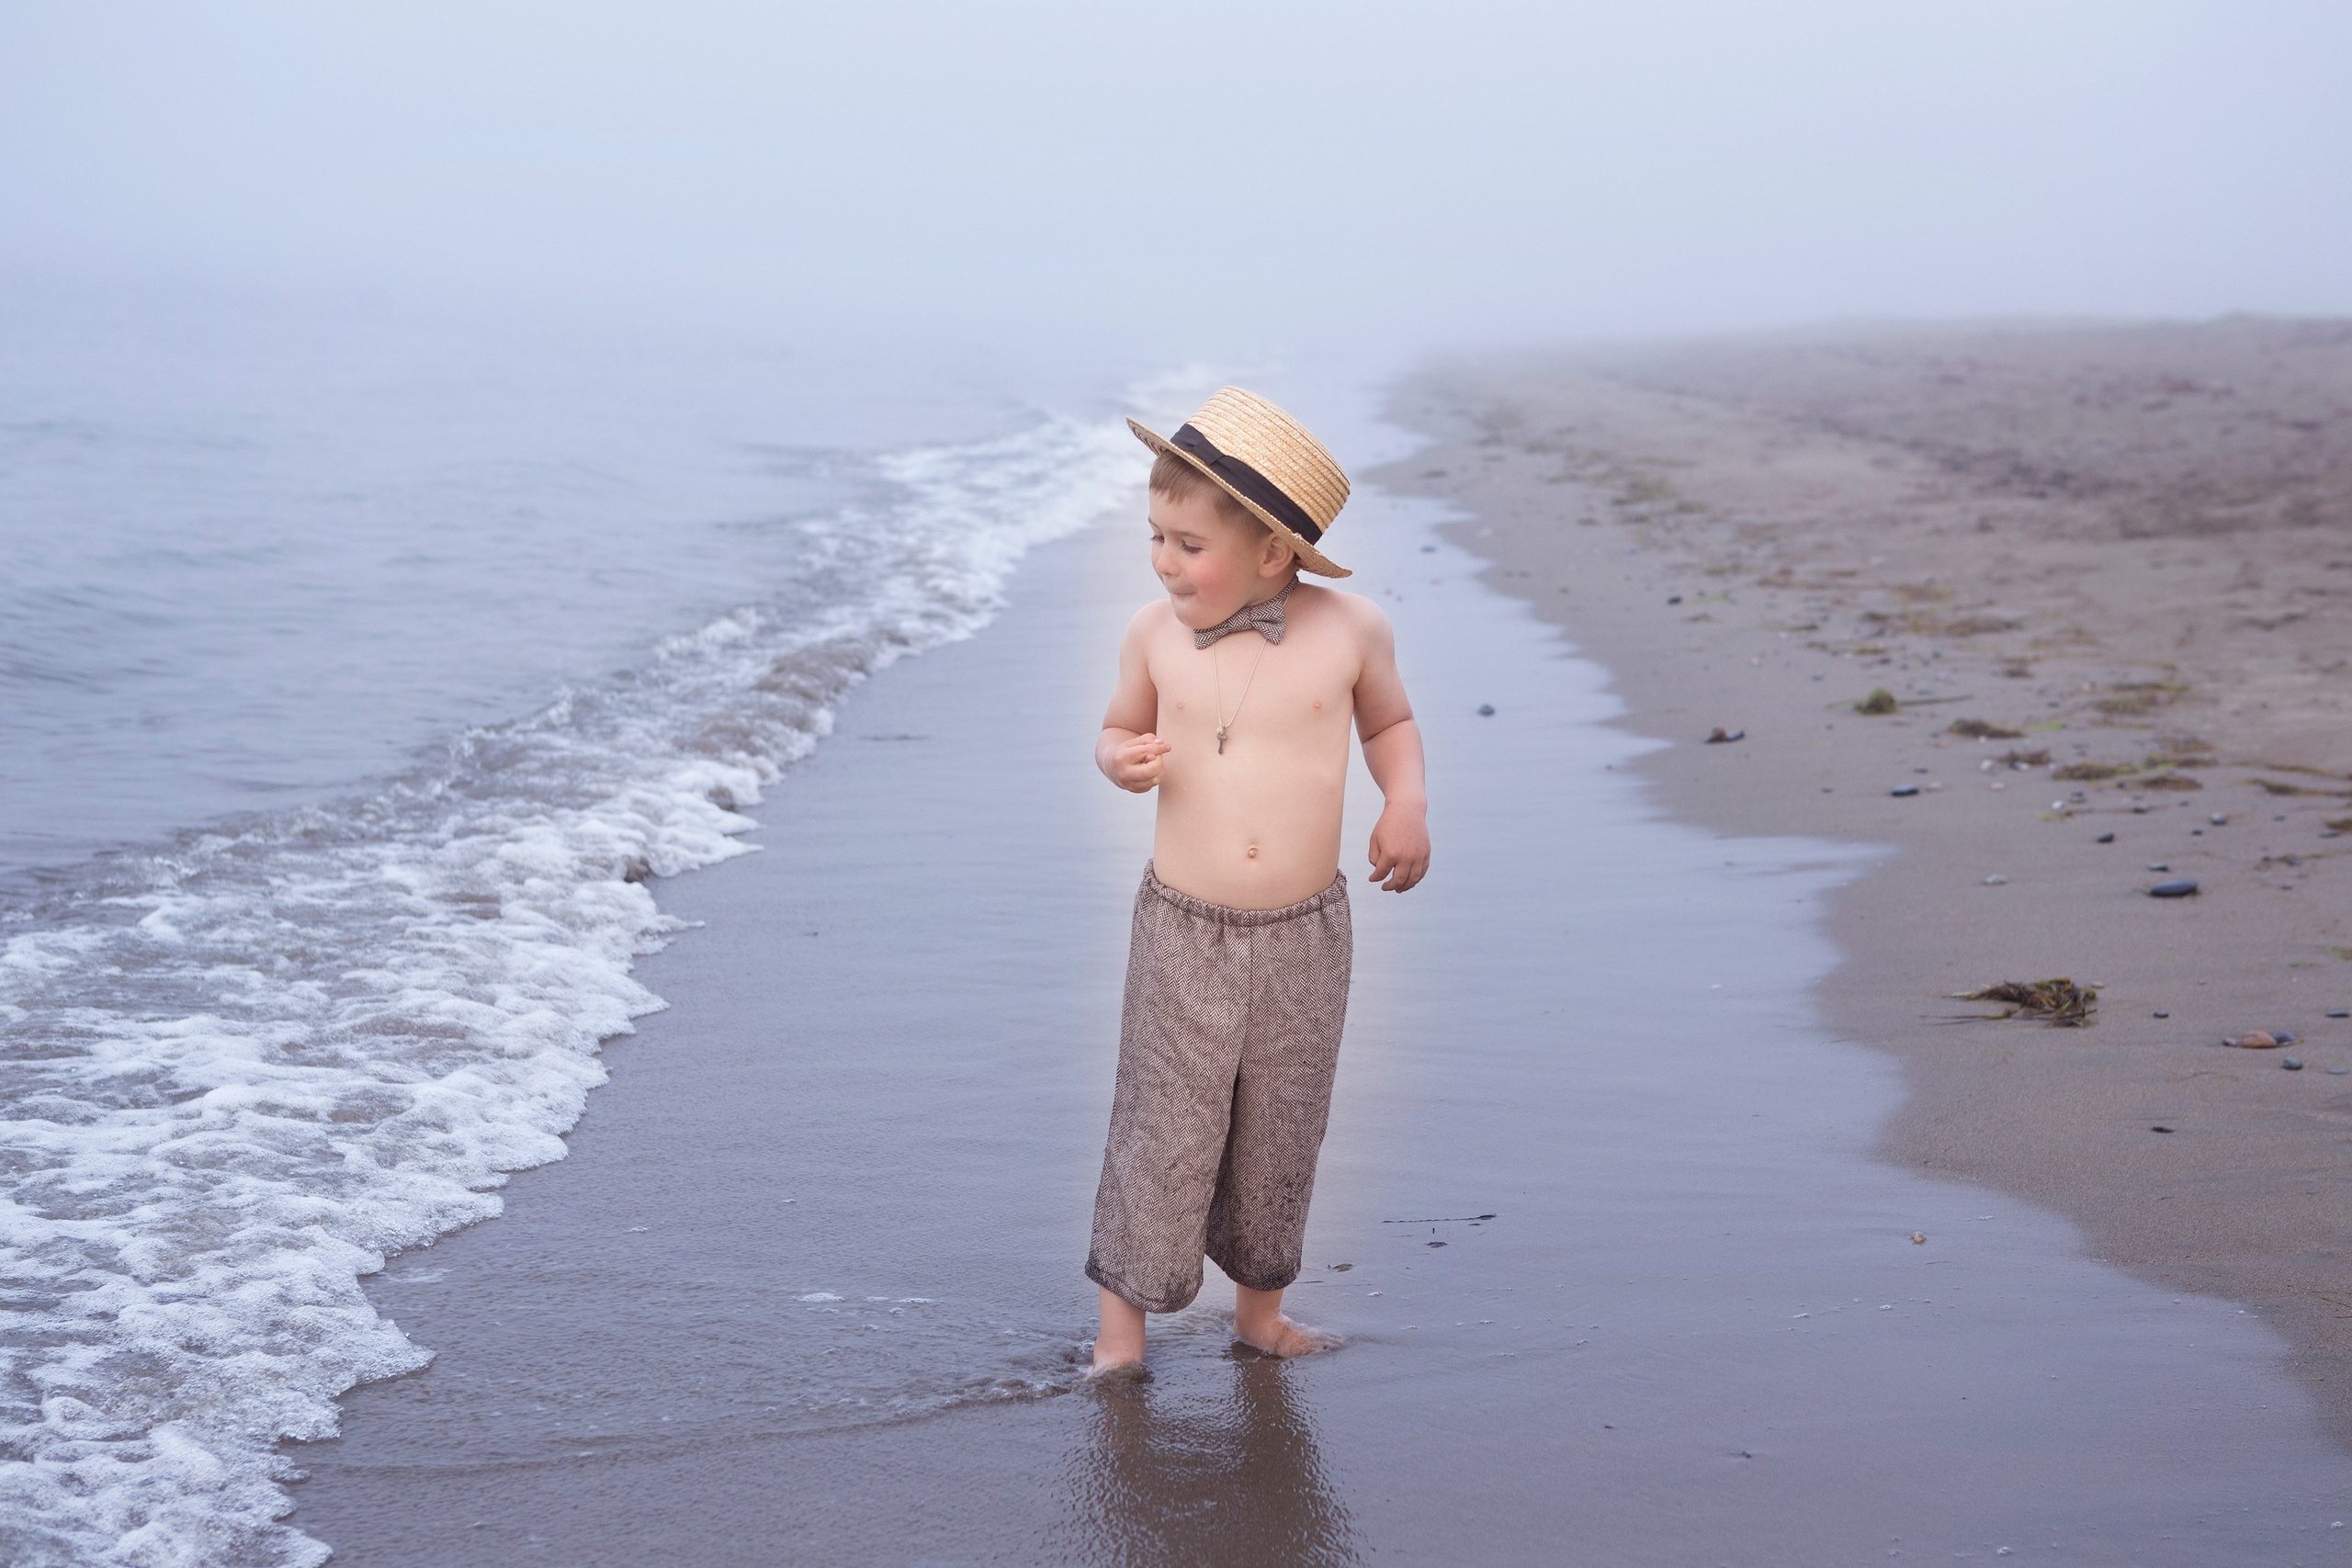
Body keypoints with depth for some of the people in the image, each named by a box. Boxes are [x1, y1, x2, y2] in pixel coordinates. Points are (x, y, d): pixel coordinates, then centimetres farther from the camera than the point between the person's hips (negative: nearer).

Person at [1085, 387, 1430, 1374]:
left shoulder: (1348, 630, -5)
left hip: (1303, 938, 1)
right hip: (1181, 932, -1)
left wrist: (1407, 802, -4)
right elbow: (1119, 728, 14)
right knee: (1161, 1134, 1)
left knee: (1280, 1137, 12)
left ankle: (1260, 1310, 31)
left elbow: (1390, 721, 14)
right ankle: (1122, 1324, 16)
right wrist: (1123, 760, -9)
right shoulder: (1155, 634, -3)